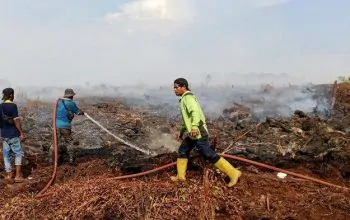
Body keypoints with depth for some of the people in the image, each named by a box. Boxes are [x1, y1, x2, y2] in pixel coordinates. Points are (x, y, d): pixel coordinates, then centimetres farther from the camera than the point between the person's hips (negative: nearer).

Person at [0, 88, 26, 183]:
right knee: (18, 153, 3)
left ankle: (8, 174, 20)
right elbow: (16, 121, -16)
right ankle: (17, 175, -2)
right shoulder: (13, 106, -13)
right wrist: (22, 133, -11)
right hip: (13, 134, -6)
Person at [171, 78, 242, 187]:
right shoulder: (185, 99, 20)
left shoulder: (188, 97, -12)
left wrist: (194, 126, -44)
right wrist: (182, 132, 34)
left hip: (198, 133, -10)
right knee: (182, 151, 15)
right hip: (192, 133, 10)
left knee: (210, 155, -7)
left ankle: (233, 173, 0)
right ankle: (180, 176, 26)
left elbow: (195, 111, -30)